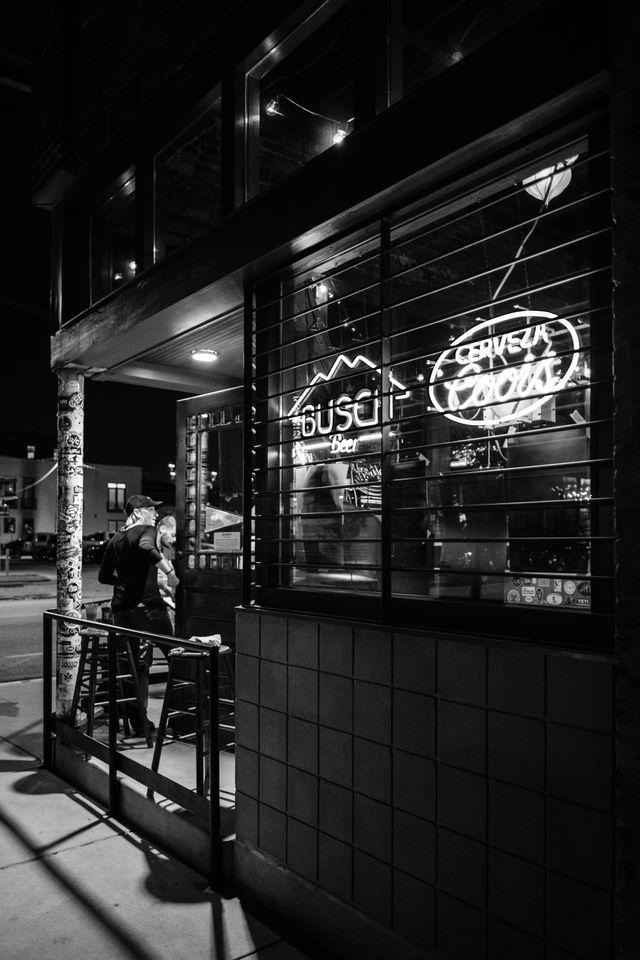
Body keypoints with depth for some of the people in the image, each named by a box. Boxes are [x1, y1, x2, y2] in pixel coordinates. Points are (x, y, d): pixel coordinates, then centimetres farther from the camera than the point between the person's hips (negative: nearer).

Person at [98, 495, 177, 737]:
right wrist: (168, 569, -22)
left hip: (121, 608, 7)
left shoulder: (115, 539, 18)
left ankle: (139, 724, 14)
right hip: (147, 604, -7)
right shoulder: (146, 530, -3)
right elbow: (146, 547, -28)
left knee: (135, 664, 11)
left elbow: (103, 576, 23)